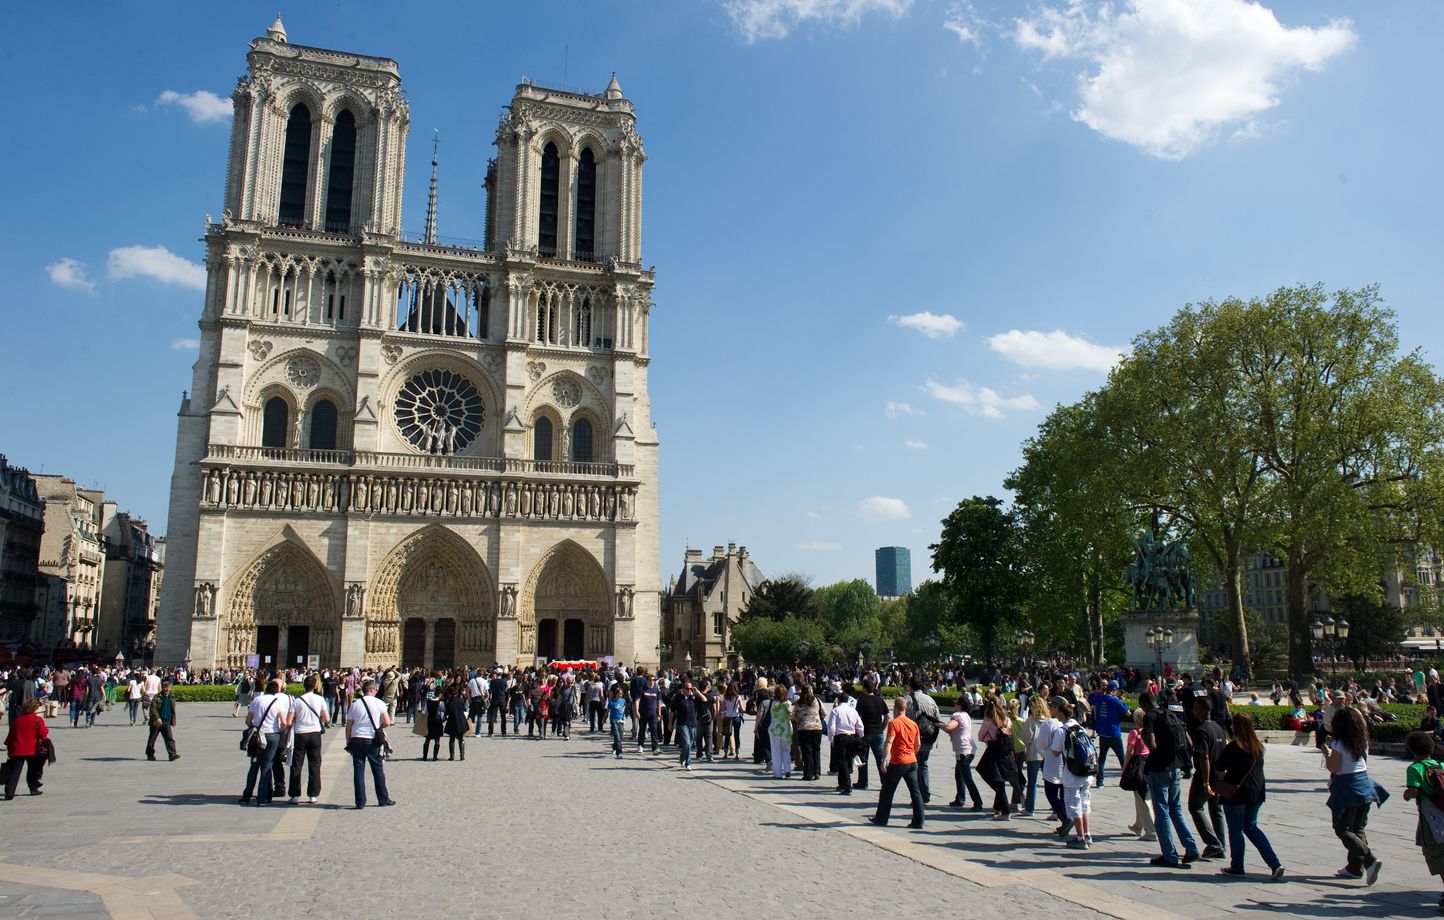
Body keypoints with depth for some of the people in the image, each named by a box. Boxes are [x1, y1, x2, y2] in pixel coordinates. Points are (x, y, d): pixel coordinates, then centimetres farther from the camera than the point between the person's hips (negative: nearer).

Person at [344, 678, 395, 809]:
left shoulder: (355, 704, 4)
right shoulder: (379, 703, -3)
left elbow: (348, 726, 3)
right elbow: (387, 722, -7)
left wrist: (348, 743, 11)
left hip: (356, 739, 2)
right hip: (372, 740, -2)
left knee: (358, 770, 5)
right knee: (378, 770, 9)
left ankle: (360, 802, 5)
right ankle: (383, 799, 15)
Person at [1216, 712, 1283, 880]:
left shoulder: (1233, 747, -16)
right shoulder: (1258, 746, 2)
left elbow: (1219, 769, -8)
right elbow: (1259, 767, 13)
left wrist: (1219, 784, 13)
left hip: (1235, 793, -6)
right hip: (1256, 793, 6)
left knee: (1235, 830, 7)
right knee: (1251, 827, 18)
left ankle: (1236, 867, 16)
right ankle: (1275, 864, 8)